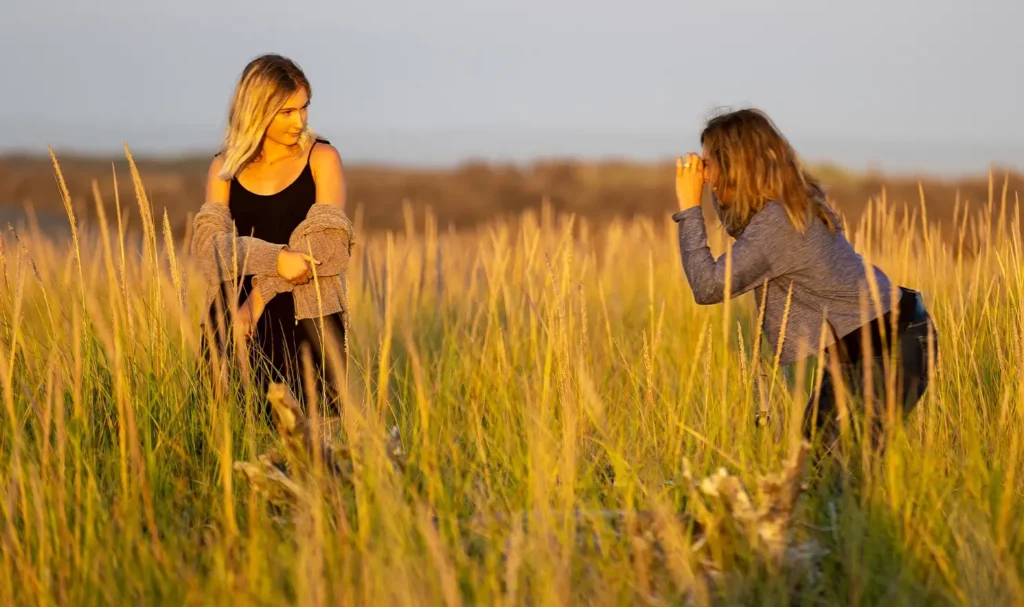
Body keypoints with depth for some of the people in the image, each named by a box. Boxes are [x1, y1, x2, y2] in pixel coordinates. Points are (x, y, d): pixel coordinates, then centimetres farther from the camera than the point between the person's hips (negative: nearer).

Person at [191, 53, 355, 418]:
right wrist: (274, 260, -20)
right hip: (233, 319, 2)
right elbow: (207, 241, -4)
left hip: (305, 321, -2)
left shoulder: (322, 158, 4)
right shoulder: (225, 167, 10)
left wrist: (259, 295, -15)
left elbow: (324, 241, -7)